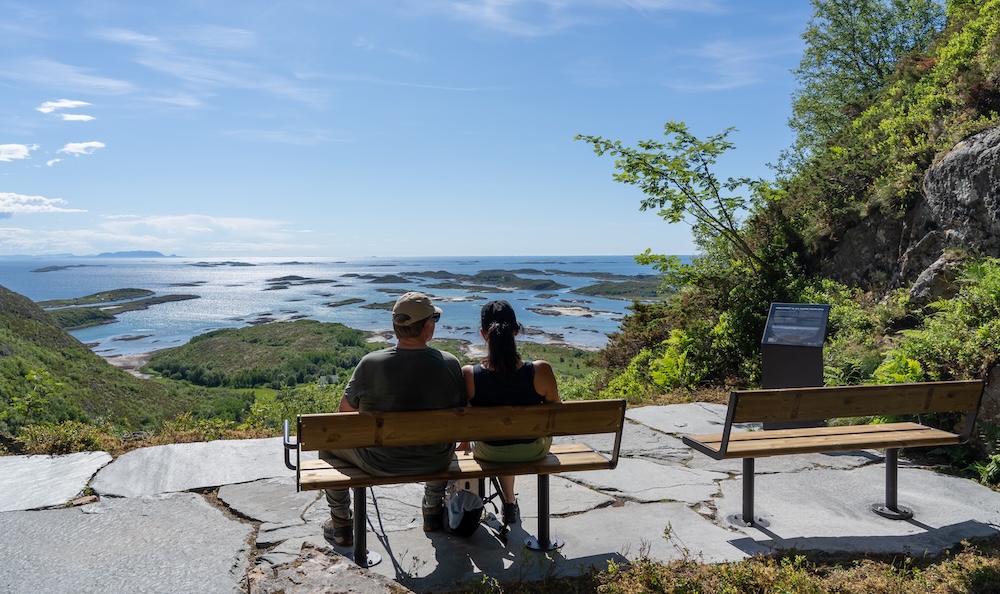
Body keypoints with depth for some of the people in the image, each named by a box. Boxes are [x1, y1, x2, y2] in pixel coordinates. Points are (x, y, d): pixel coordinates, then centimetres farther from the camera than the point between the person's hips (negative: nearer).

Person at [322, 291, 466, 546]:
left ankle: (341, 525, 34)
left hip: (380, 463, -2)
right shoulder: (450, 364, -17)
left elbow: (345, 411, -6)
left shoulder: (371, 363, -21)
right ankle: (434, 511, 50)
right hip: (436, 462, 2)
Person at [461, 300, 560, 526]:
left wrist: (464, 441, 14)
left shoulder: (469, 375, -26)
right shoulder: (541, 371, -27)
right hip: (534, 450, 1)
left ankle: (510, 502, 52)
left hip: (490, 452, 0)